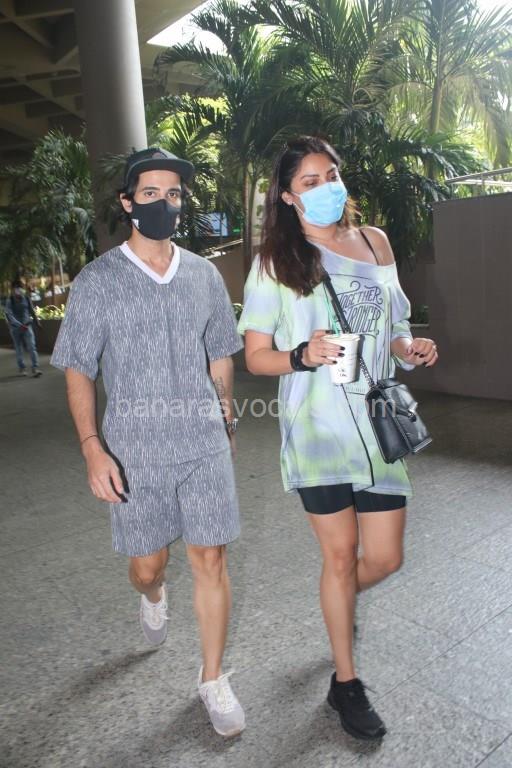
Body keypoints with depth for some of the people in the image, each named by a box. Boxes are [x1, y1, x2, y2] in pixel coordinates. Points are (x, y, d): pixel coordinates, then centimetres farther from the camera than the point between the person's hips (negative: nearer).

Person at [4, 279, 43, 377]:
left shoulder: (26, 298, 1)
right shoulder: (9, 300, -7)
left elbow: (32, 311, 13)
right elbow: (9, 315, -14)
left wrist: (37, 322, 20)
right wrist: (20, 325, -25)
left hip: (27, 326, 1)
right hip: (15, 328, -1)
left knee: (32, 347, -11)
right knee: (19, 349, 8)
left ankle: (35, 369, -15)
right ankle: (22, 369, 19)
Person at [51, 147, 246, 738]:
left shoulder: (204, 275, 5)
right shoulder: (96, 281, -3)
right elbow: (78, 371, -3)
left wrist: (226, 420, 16)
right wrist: (92, 448, -13)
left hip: (205, 445, 2)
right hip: (134, 451, -1)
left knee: (210, 560, 3)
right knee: (147, 565, 12)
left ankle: (213, 679, 23)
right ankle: (154, 596, 51)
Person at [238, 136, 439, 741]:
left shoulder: (374, 242, 10)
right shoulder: (274, 262, -2)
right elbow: (256, 356, -2)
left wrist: (410, 348, -3)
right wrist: (302, 356, -22)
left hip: (377, 420, 4)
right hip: (316, 426, -4)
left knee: (385, 557, 8)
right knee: (340, 554, 5)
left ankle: (339, 602, 45)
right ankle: (345, 682, 29)